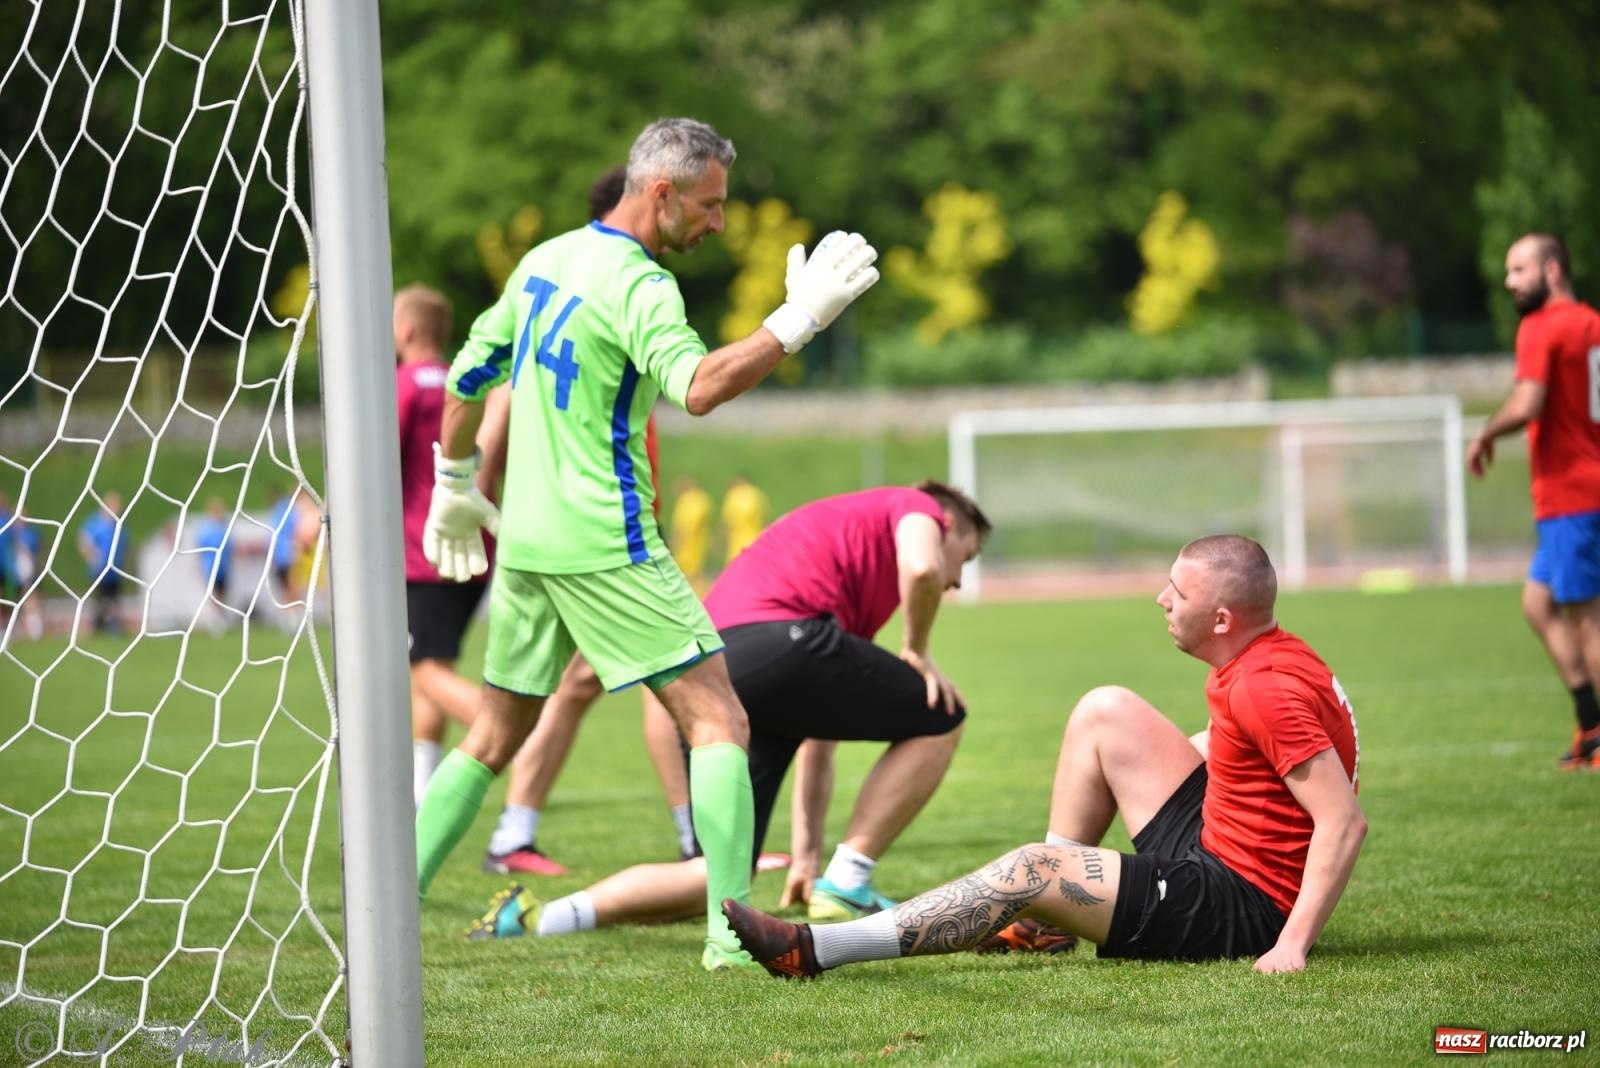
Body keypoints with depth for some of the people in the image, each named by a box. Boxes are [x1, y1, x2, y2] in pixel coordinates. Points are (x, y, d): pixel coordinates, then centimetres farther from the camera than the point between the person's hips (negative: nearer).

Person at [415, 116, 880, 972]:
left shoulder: (545, 262, 13)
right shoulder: (634, 283, -13)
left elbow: (469, 375, 21)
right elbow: (698, 387, -30)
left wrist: (456, 484, 31)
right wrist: (797, 321, -31)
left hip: (525, 540, 9)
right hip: (604, 547, -8)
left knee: (496, 736, 18)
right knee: (716, 718, -6)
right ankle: (731, 928, -13)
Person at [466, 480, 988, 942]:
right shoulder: (917, 507, 19)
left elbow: (817, 735, 40)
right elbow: (920, 566, -10)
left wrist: (806, 852, 39)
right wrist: (917, 652, 9)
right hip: (779, 638, -8)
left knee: (719, 878, 12)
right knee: (938, 720, 14)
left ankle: (535, 917, -1)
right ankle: (847, 886, 9)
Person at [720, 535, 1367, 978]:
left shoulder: (1268, 690, -24)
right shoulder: (1256, 662, 7)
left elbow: (1345, 821, -30)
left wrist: (1293, 944, -35)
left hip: (1242, 907, -10)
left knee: (1032, 870, -21)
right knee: (1106, 712, 11)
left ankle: (812, 951, -22)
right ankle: (1041, 918, 15)